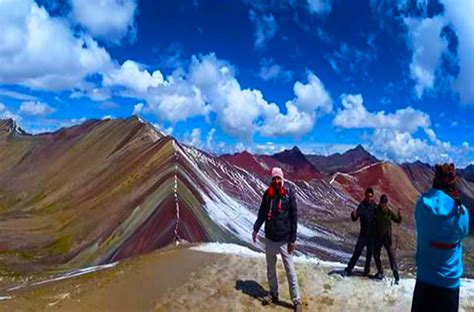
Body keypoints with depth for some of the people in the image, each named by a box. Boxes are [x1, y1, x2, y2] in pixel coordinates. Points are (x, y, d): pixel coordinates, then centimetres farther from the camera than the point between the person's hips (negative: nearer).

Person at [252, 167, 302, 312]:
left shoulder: (289, 193, -11)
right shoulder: (267, 193, 0)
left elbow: (294, 217, -10)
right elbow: (262, 213, 10)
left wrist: (293, 239, -11)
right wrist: (256, 229, 1)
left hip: (284, 240, -4)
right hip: (270, 238, 4)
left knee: (290, 271, 1)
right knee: (270, 269, 17)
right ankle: (273, 294, 34)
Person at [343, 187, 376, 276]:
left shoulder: (375, 207, -2)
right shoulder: (362, 206, -8)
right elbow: (354, 219, -11)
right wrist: (354, 215, -32)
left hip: (372, 233, 2)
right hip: (364, 233, -2)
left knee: (370, 252, 10)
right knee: (357, 251, -8)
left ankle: (366, 271, 24)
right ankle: (349, 269, -3)